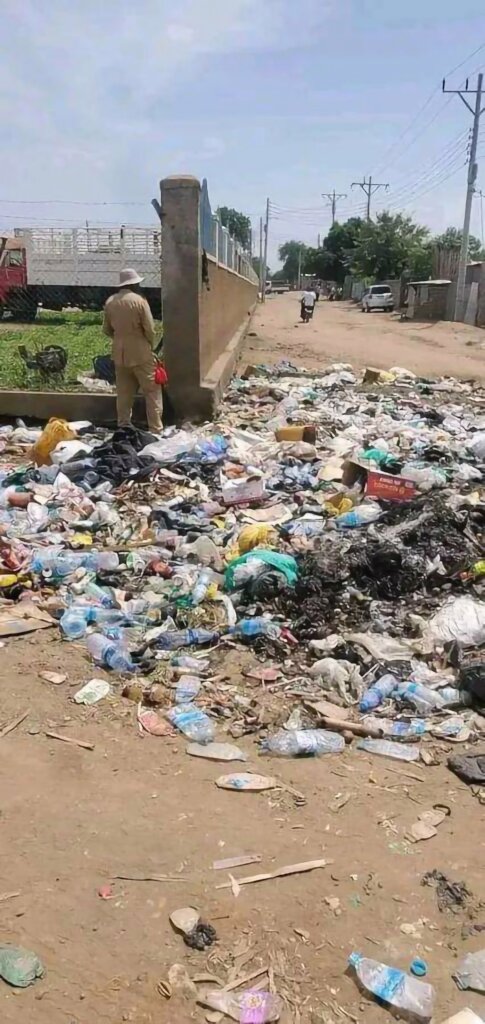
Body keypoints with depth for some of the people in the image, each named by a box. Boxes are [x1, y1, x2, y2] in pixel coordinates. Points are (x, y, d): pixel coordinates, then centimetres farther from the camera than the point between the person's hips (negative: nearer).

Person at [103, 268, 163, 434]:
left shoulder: (110, 302, 4)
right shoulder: (139, 300, -12)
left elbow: (107, 329, 11)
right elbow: (149, 328, -11)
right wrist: (150, 346, 6)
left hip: (119, 353, 6)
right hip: (140, 353, -5)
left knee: (124, 392, 12)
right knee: (152, 390, 1)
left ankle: (123, 427, 16)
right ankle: (156, 429, -1)